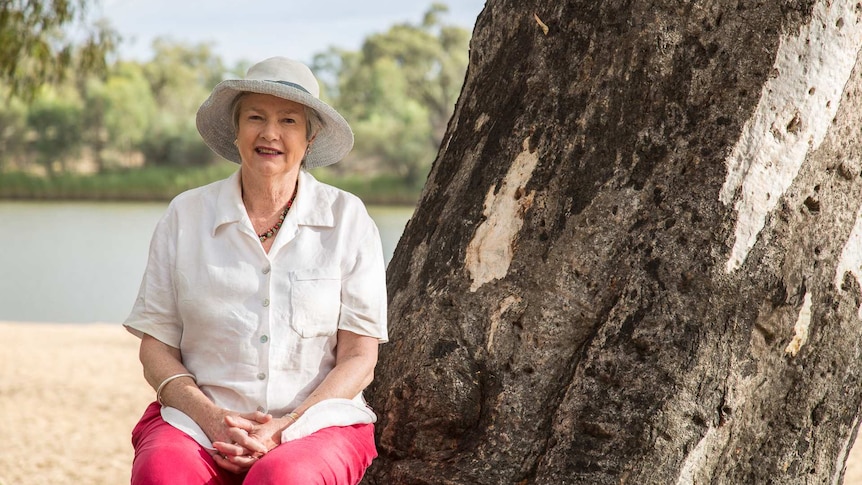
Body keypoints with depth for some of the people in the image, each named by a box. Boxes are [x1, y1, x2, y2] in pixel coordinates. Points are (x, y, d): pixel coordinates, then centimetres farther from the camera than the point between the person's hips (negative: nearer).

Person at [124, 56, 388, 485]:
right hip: (200, 416, 1)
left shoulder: (347, 220, 6)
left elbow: (359, 358, 3)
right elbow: (156, 348, 8)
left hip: (315, 421, -1)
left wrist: (284, 428, -11)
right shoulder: (186, 216, 10)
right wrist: (212, 417, -10)